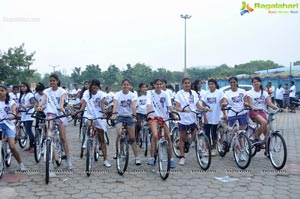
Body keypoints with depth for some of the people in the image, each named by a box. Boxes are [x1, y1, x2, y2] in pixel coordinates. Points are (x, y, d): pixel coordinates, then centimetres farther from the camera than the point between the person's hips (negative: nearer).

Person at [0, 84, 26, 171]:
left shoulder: (11, 102, 1)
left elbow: (14, 114, -11)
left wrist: (11, 117, -34)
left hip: (9, 124, -2)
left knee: (12, 146, -10)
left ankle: (21, 164, 7)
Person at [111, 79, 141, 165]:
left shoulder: (132, 95, -5)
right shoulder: (118, 94, -8)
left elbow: (133, 106, -20)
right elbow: (115, 104, -25)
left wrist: (134, 116, -36)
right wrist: (114, 114, -43)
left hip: (129, 117, 1)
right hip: (120, 116, -1)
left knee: (132, 138, 1)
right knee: (119, 134, -22)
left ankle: (137, 157, 8)